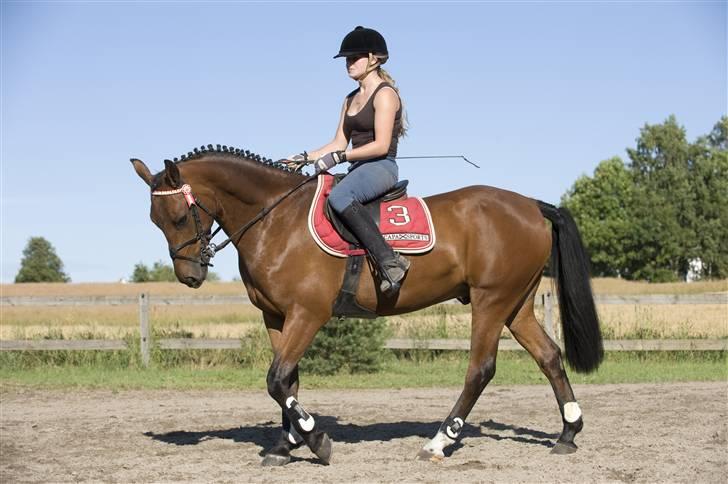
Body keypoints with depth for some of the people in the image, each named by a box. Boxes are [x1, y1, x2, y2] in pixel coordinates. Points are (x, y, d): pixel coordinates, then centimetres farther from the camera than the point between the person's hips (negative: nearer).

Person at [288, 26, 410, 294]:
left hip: (381, 167, -10)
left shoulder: (385, 94, -7)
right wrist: (304, 158, 6)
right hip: (358, 171, 10)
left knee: (338, 197, -37)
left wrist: (338, 157, -19)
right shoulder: (351, 99, 21)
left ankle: (390, 262, -39)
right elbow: (339, 143, 19)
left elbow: (381, 146, -16)